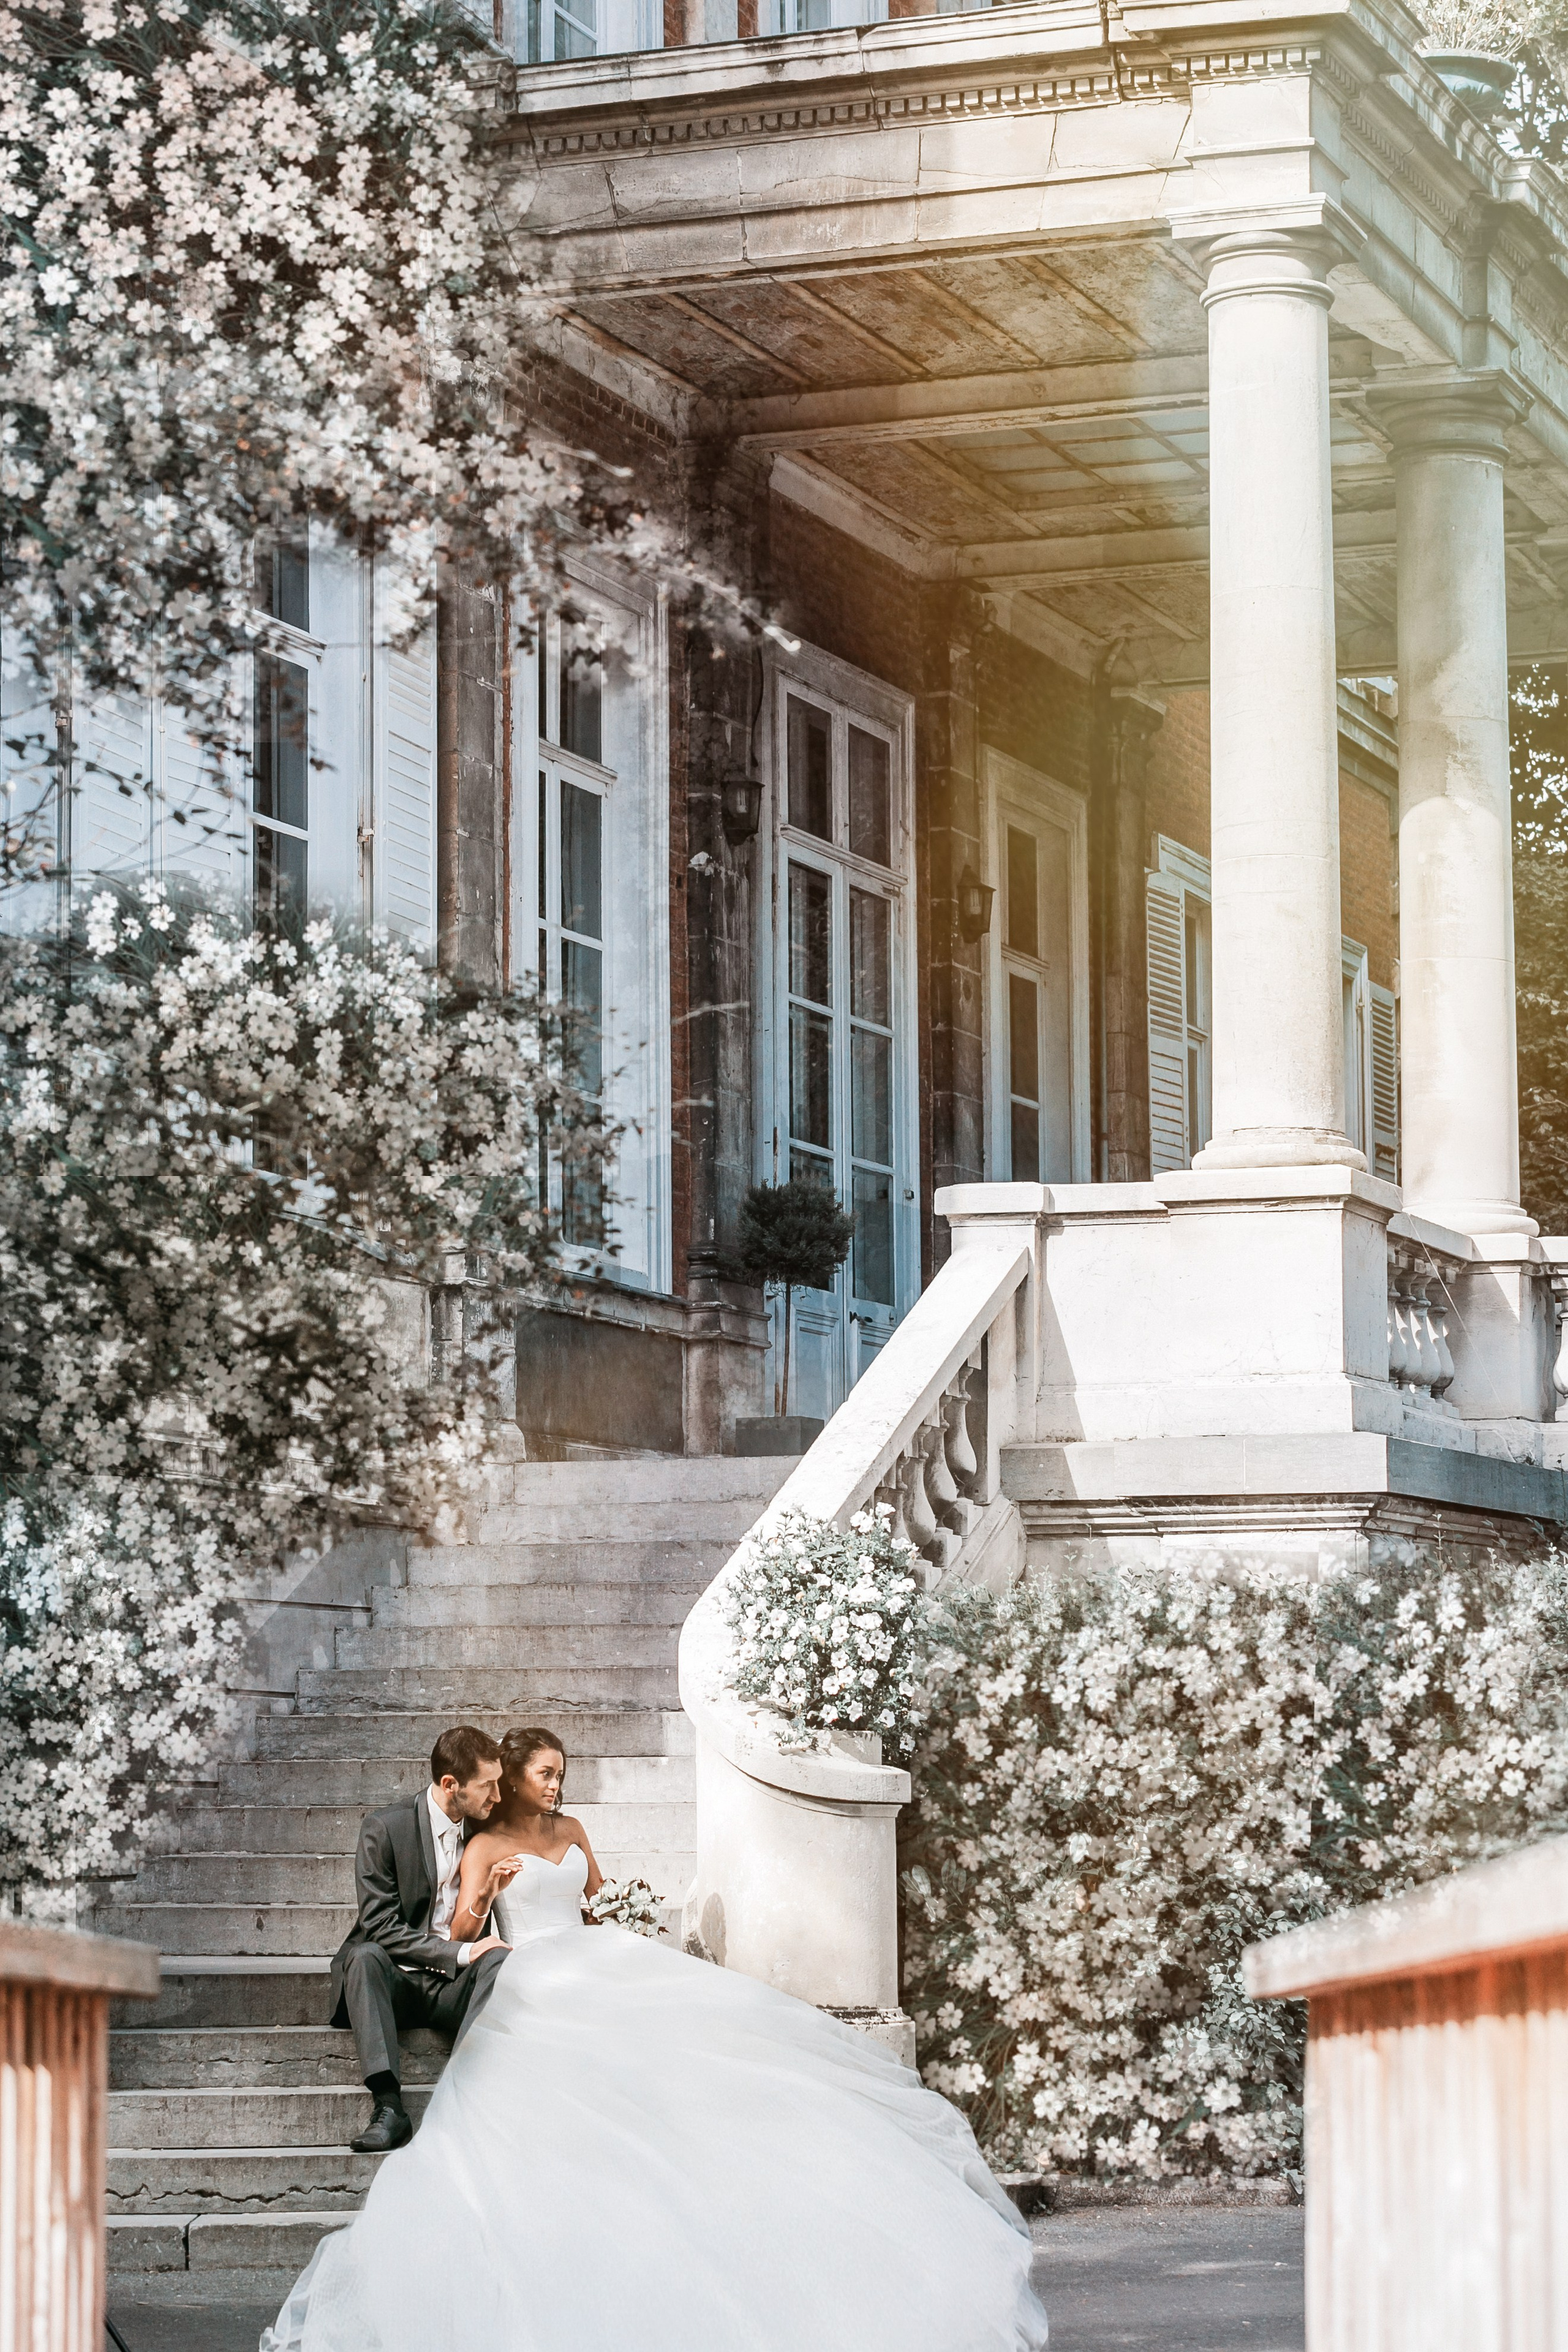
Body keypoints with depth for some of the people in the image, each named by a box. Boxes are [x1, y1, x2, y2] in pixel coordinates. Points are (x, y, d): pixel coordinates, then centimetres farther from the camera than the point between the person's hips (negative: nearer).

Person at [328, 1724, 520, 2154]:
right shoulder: (383, 1829, -6)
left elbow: (476, 1937, 13)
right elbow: (379, 1927, -13)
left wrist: (484, 1899, -11)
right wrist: (459, 1953, -19)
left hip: (455, 1989, 3)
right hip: (396, 1981, -3)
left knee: (498, 1957, -28)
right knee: (365, 1955, -36)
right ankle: (389, 2108, -45)